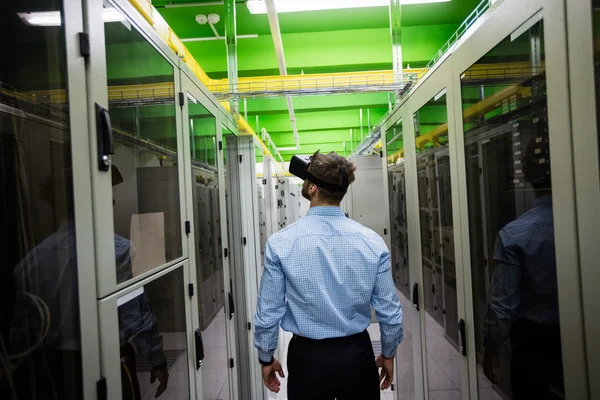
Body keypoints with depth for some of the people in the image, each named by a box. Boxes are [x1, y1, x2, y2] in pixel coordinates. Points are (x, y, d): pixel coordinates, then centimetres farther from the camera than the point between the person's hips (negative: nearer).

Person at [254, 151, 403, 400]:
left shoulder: (280, 244, -16)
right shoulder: (372, 241, -12)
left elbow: (268, 312, -8)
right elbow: (389, 310, -4)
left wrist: (266, 358, 9)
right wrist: (388, 354, 13)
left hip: (308, 356, -1)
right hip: (357, 354, 2)